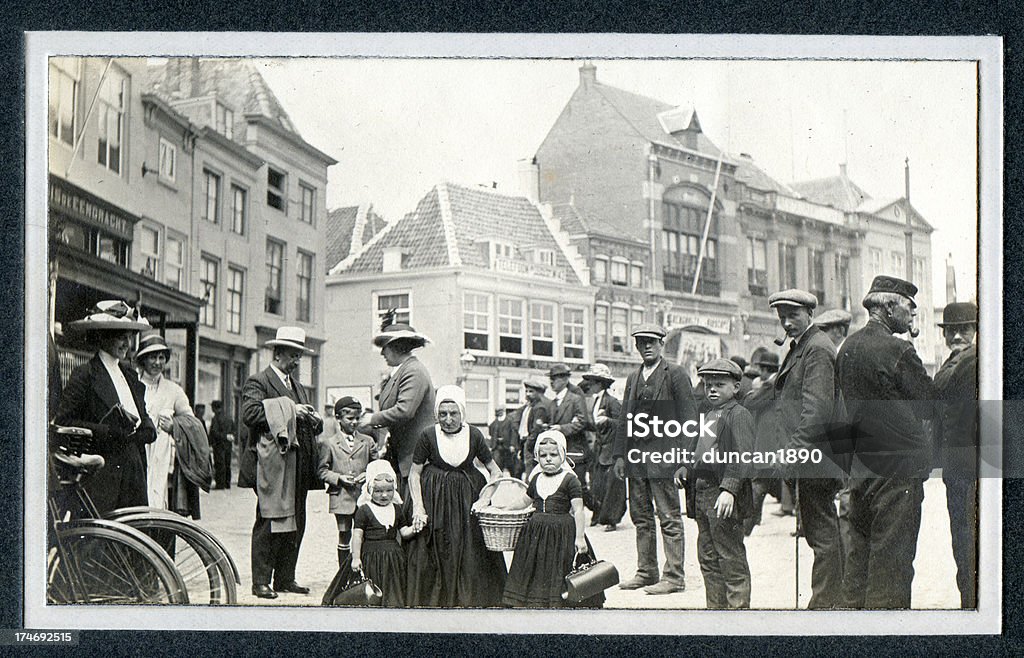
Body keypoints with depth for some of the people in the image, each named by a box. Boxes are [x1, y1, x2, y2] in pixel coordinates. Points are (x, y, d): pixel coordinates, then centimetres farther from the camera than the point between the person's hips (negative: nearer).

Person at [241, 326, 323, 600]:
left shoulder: (297, 387, 24)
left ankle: (285, 578, 14)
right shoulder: (258, 382, -1)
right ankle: (261, 581, -2)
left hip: (297, 464, 8)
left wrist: (312, 419, 5)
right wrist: (288, 410, -18)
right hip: (272, 463, -8)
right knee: (269, 524, -7)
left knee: (295, 523, 8)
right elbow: (249, 414, -17)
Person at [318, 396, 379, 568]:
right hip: (341, 497, -2)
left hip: (364, 497, 2)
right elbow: (322, 470, 2)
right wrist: (339, 478, -12)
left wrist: (369, 475, -6)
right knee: (344, 536, 6)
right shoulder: (329, 443, 2)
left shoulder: (367, 441, 9)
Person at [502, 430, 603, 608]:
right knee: (537, 572, 9)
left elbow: (578, 510, -11)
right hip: (536, 532, 5)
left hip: (562, 532, -5)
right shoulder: (536, 478, 9)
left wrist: (580, 537, -15)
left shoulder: (570, 480, -8)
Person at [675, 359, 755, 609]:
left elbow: (742, 456, -20)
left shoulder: (739, 415, -9)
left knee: (731, 558, -3)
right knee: (707, 558, 15)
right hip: (702, 492, 9)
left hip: (723, 497, -9)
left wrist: (729, 489, -31)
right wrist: (685, 470, 8)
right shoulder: (709, 416, 18)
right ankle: (715, 607, 25)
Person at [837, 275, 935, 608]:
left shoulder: (847, 347, 8)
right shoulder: (897, 350, -16)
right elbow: (929, 404, -10)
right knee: (892, 557, -1)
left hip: (860, 467, 8)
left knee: (859, 552, 16)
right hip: (898, 468, -8)